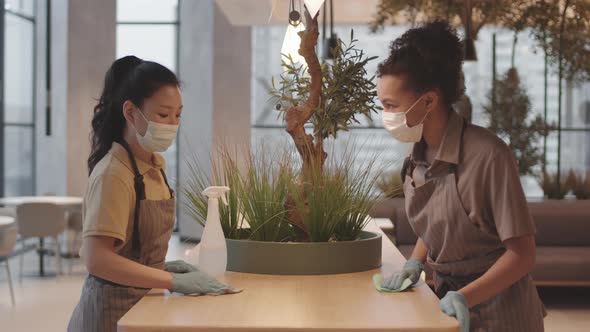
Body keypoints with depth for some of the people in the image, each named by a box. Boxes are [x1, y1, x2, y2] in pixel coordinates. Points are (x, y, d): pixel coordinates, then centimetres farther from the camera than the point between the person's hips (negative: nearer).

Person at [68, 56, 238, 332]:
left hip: (144, 303, 8)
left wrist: (163, 267, -1)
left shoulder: (155, 166, 4)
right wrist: (175, 281, -29)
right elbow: (96, 259, -28)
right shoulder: (113, 173, -20)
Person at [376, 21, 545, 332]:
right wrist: (415, 262, -4)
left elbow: (522, 253, -19)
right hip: (449, 301, 6)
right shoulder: (419, 155, -4)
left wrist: (465, 297, -28)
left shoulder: (488, 155, -24)